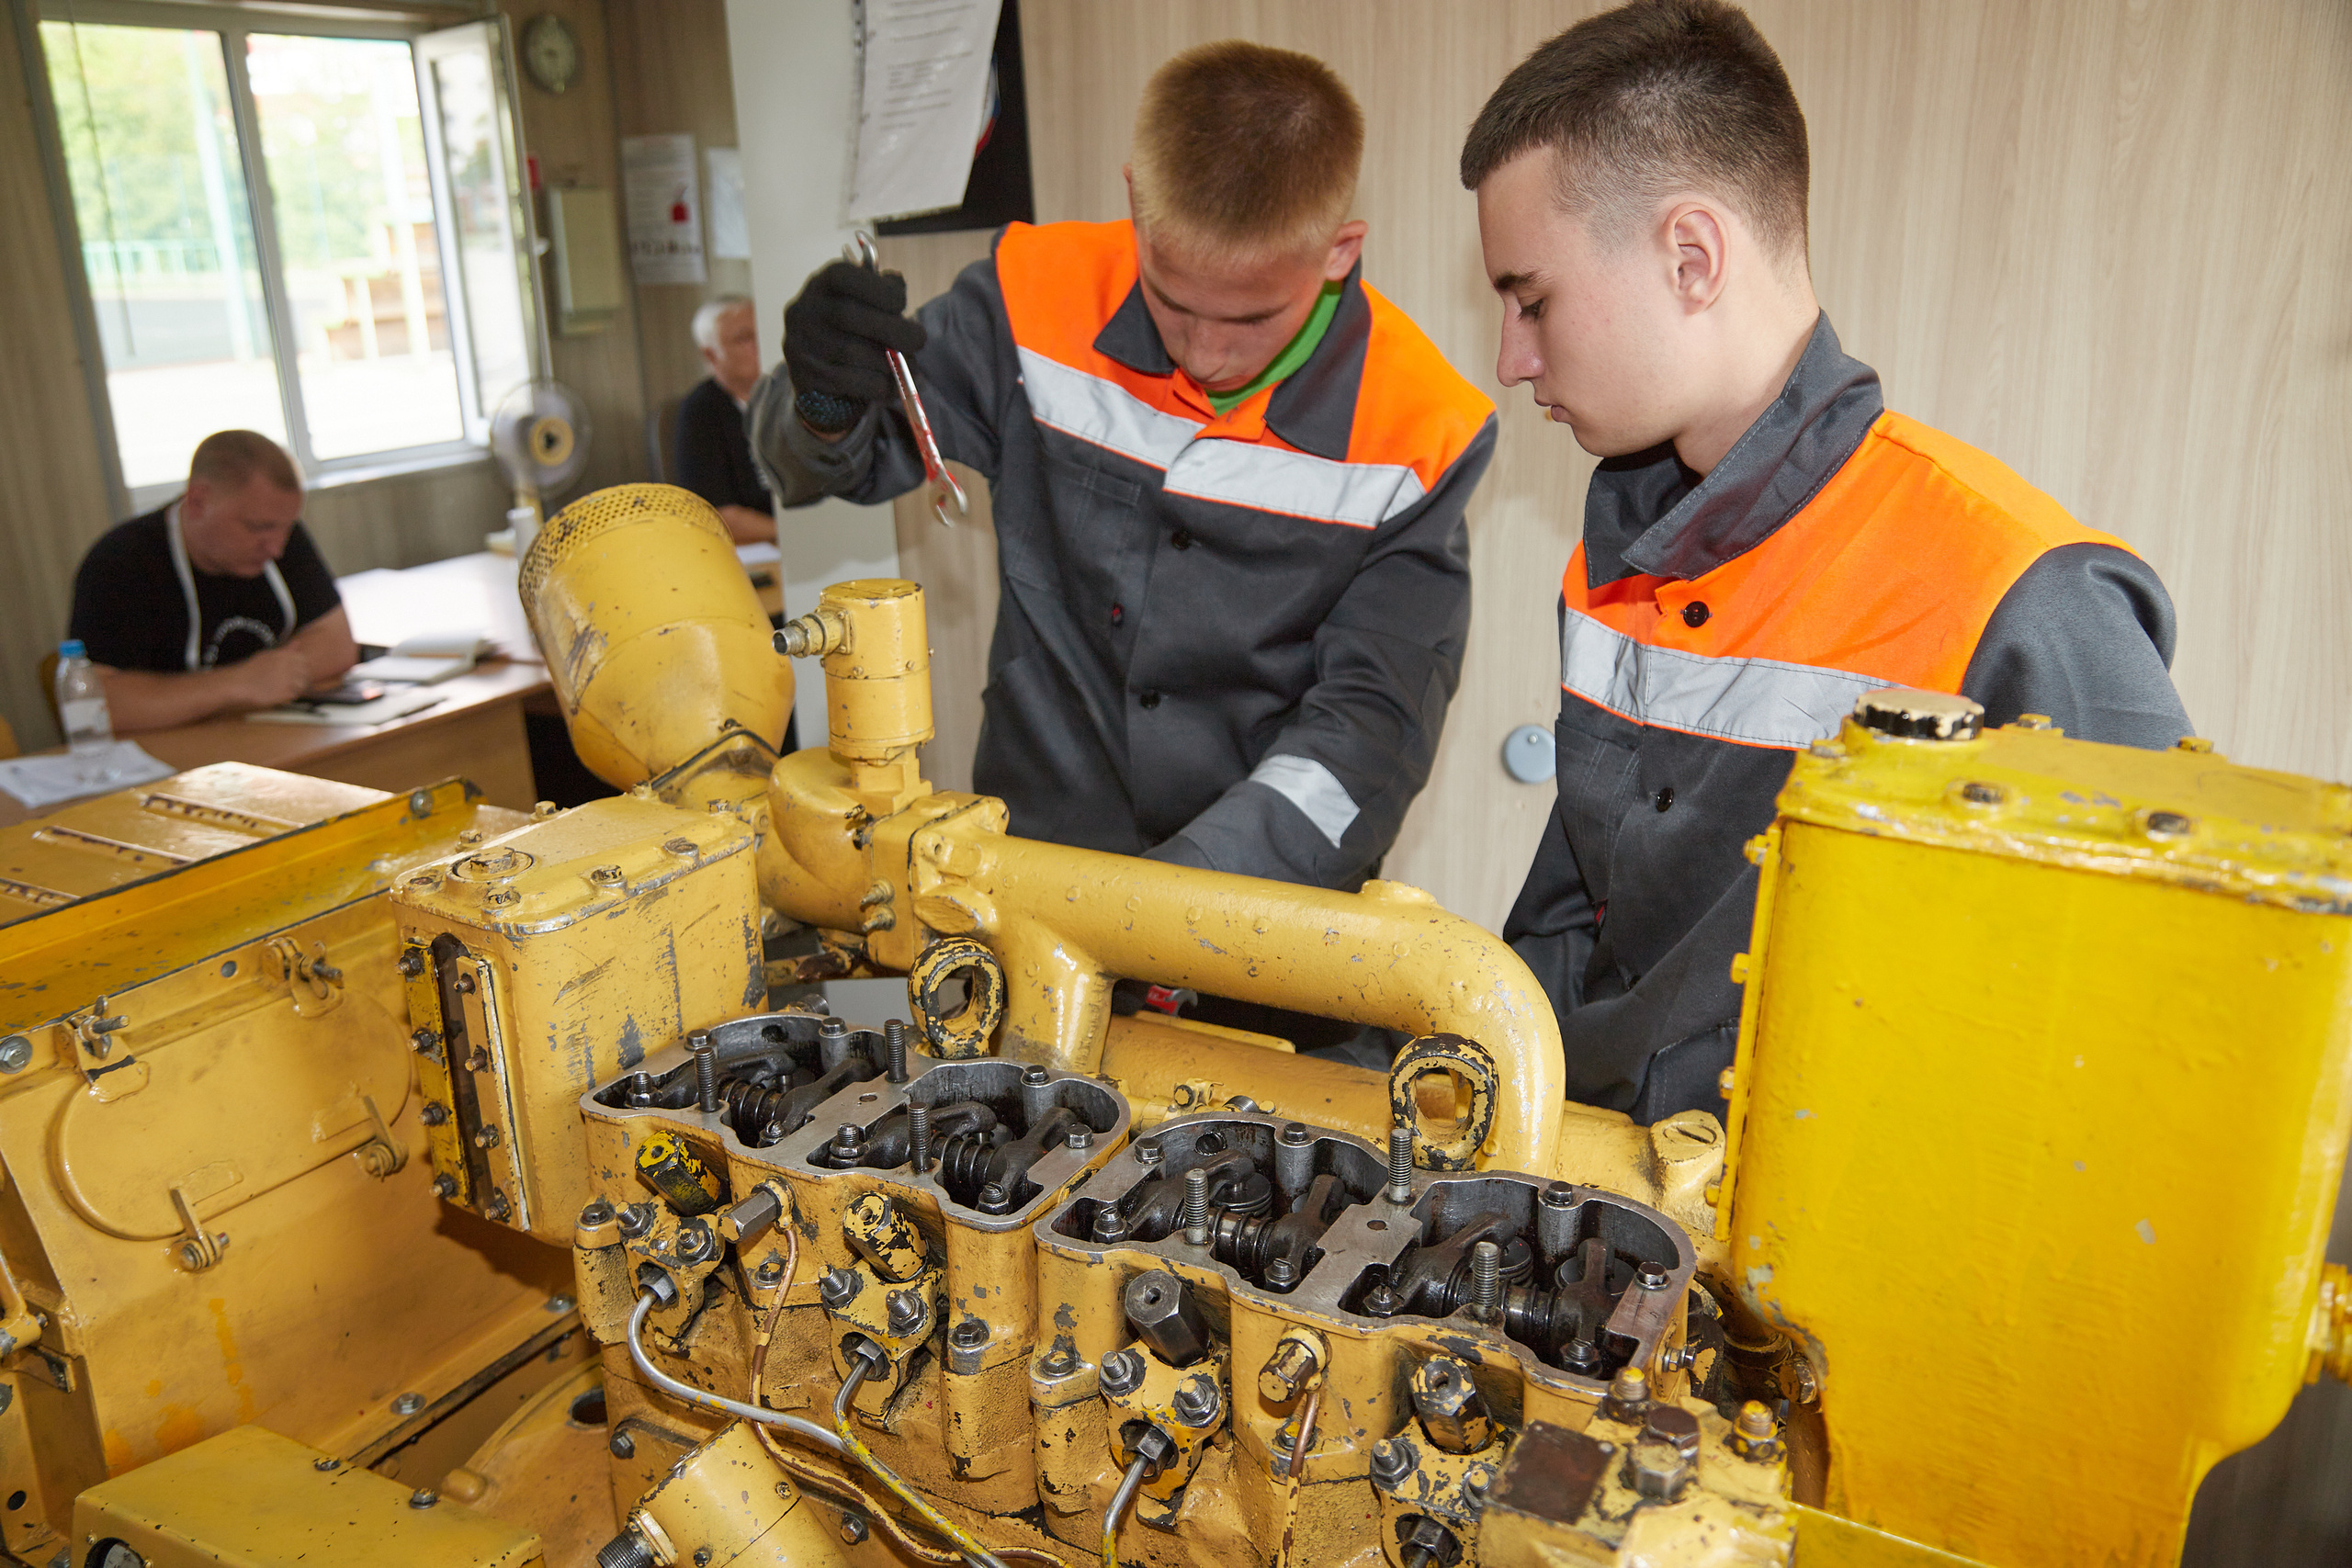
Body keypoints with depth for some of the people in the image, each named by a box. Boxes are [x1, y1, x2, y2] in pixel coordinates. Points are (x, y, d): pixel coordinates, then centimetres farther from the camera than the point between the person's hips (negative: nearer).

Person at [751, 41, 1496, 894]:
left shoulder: (1415, 431, -9)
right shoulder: (1042, 299, -6)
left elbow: (1375, 718, -10)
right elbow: (827, 462, 7)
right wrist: (825, 398, -18)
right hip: (1029, 848, 1)